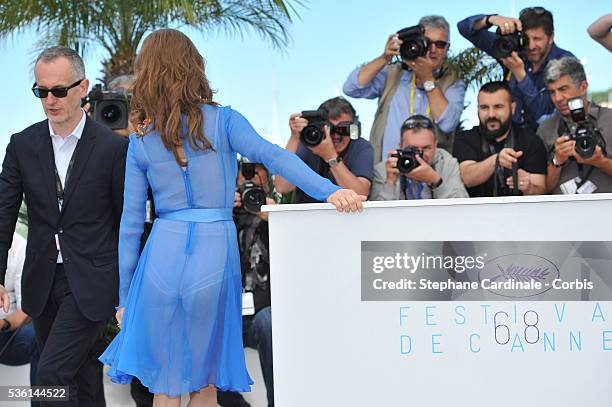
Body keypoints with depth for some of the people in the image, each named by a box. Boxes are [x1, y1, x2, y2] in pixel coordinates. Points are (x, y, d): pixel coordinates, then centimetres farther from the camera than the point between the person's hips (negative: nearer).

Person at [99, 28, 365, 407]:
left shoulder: (140, 141, 7)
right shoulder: (222, 120, 1)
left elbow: (131, 223, 7)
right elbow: (271, 155, -16)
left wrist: (125, 296, 12)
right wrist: (330, 191, -24)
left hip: (163, 252, 1)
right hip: (216, 251, -1)